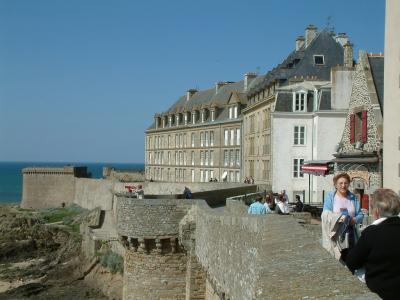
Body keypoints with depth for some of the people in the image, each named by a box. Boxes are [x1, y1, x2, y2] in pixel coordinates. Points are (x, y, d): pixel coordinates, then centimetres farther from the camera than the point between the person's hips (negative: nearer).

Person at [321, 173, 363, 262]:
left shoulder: (353, 198, 11)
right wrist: (338, 218, -25)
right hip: (334, 235, -3)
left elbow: (360, 215, 7)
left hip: (350, 235, 3)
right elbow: (326, 215, -8)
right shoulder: (330, 197, 2)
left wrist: (354, 220, -14)